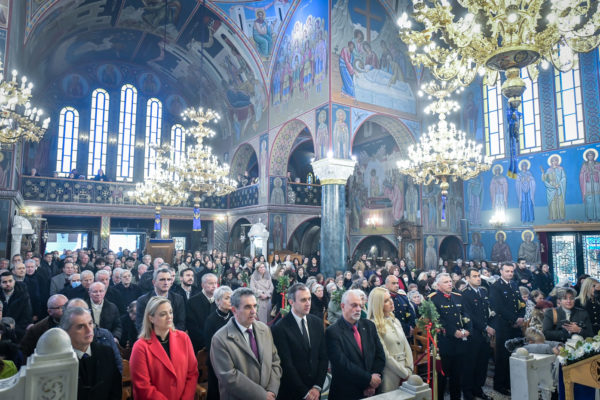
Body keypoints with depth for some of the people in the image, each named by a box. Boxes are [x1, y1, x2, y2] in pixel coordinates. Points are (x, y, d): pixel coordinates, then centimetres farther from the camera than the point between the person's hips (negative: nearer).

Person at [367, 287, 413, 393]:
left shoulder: (395, 320, 9)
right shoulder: (374, 325, -15)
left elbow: (406, 346, 9)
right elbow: (385, 355, -15)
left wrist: (409, 370, -1)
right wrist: (405, 373, -9)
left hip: (405, 373, 7)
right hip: (390, 375, -6)